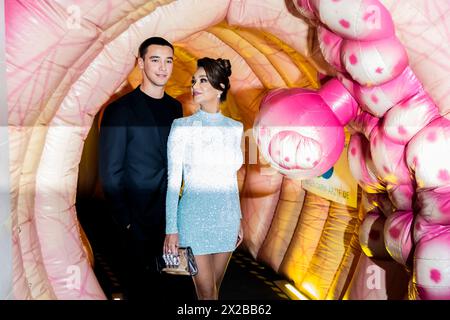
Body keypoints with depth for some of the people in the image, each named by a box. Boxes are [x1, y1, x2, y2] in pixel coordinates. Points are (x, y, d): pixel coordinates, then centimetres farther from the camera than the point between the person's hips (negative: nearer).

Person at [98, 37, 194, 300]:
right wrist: (126, 220, -10)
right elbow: (110, 174, -9)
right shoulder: (120, 110, -10)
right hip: (140, 220, -5)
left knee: (168, 284, 15)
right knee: (140, 286, 12)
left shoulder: (175, 107, 7)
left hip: (172, 215, 5)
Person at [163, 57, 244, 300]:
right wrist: (171, 229, -12)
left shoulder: (235, 128, 4)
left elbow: (231, 178, 12)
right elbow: (173, 180, -8)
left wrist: (238, 220, 14)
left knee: (214, 288, 15)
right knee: (207, 293, 3)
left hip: (226, 218, 4)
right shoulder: (182, 126, -8)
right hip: (195, 217, -4)